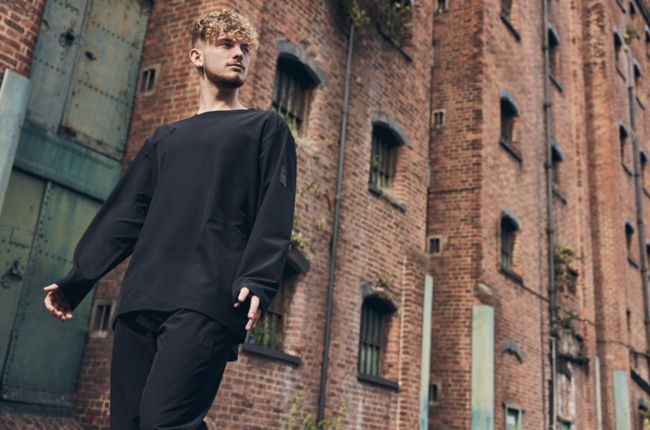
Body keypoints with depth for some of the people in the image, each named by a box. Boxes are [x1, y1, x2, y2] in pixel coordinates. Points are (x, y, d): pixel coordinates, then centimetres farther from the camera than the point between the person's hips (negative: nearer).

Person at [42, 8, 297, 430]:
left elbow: (275, 211, 0)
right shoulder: (166, 138, 27)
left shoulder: (267, 128, 14)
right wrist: (76, 280, 12)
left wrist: (258, 281, -16)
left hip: (208, 300, -5)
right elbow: (125, 213, 22)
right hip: (141, 299, 5)